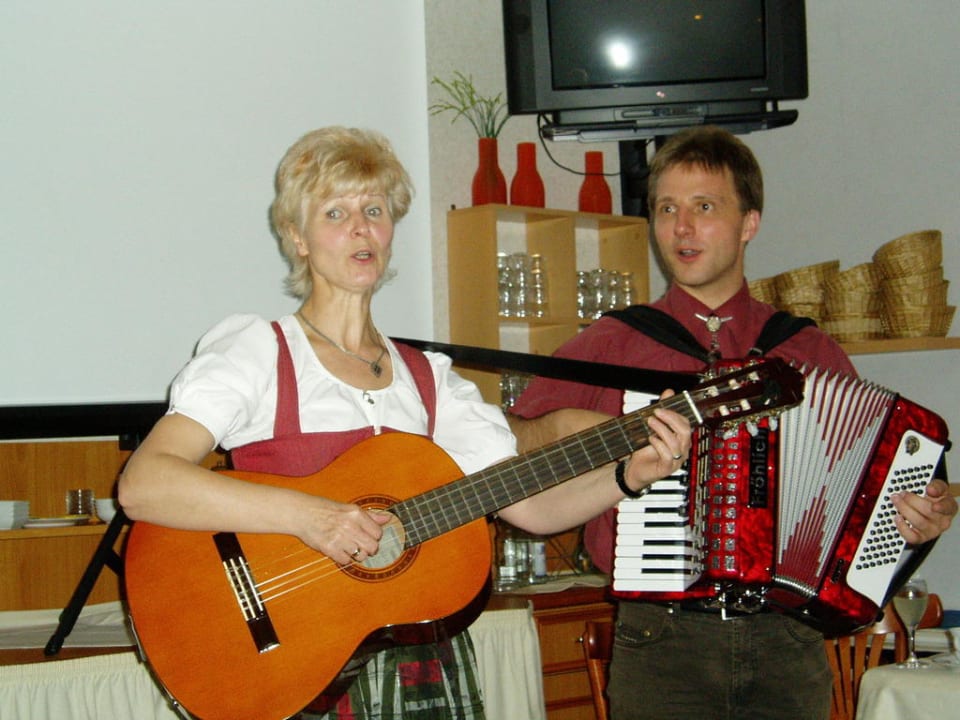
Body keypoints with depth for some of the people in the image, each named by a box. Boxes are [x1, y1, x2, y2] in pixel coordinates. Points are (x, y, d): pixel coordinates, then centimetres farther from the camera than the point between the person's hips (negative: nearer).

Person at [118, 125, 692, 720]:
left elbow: (531, 506, 8)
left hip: (425, 666, 4)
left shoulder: (428, 378, 13)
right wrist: (305, 515, -23)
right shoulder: (257, 352, -2)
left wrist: (630, 475, -9)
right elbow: (141, 485, -16)